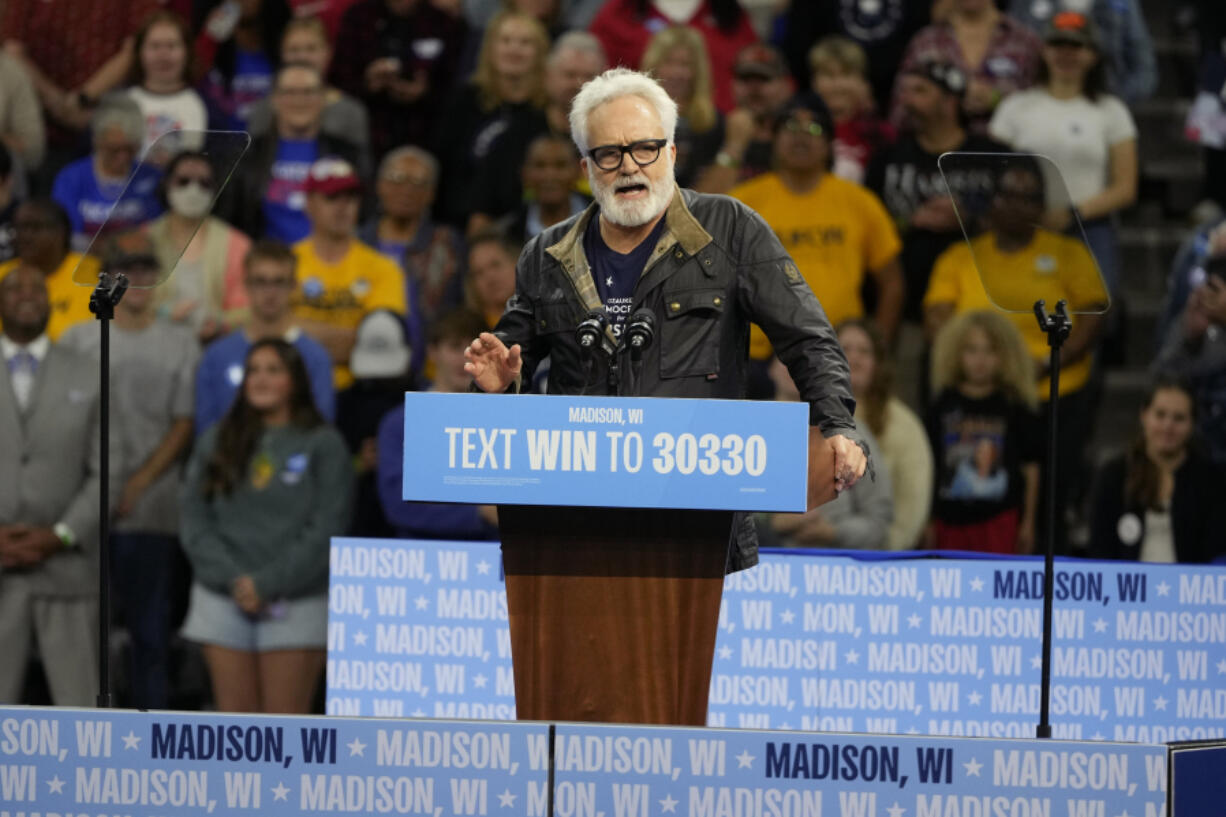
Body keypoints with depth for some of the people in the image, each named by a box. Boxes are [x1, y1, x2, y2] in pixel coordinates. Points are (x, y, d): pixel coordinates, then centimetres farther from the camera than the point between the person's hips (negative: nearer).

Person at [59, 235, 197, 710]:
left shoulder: (181, 345, 10)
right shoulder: (78, 340, 11)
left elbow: (185, 425, 4)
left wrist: (138, 484, -7)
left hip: (150, 509, 0)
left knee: (150, 626, -2)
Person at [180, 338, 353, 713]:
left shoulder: (322, 445, 2)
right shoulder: (216, 441, 12)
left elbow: (325, 529, -5)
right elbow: (195, 519, 5)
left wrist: (267, 583, -12)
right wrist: (231, 578, -9)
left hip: (295, 606, -3)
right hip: (224, 604, 3)